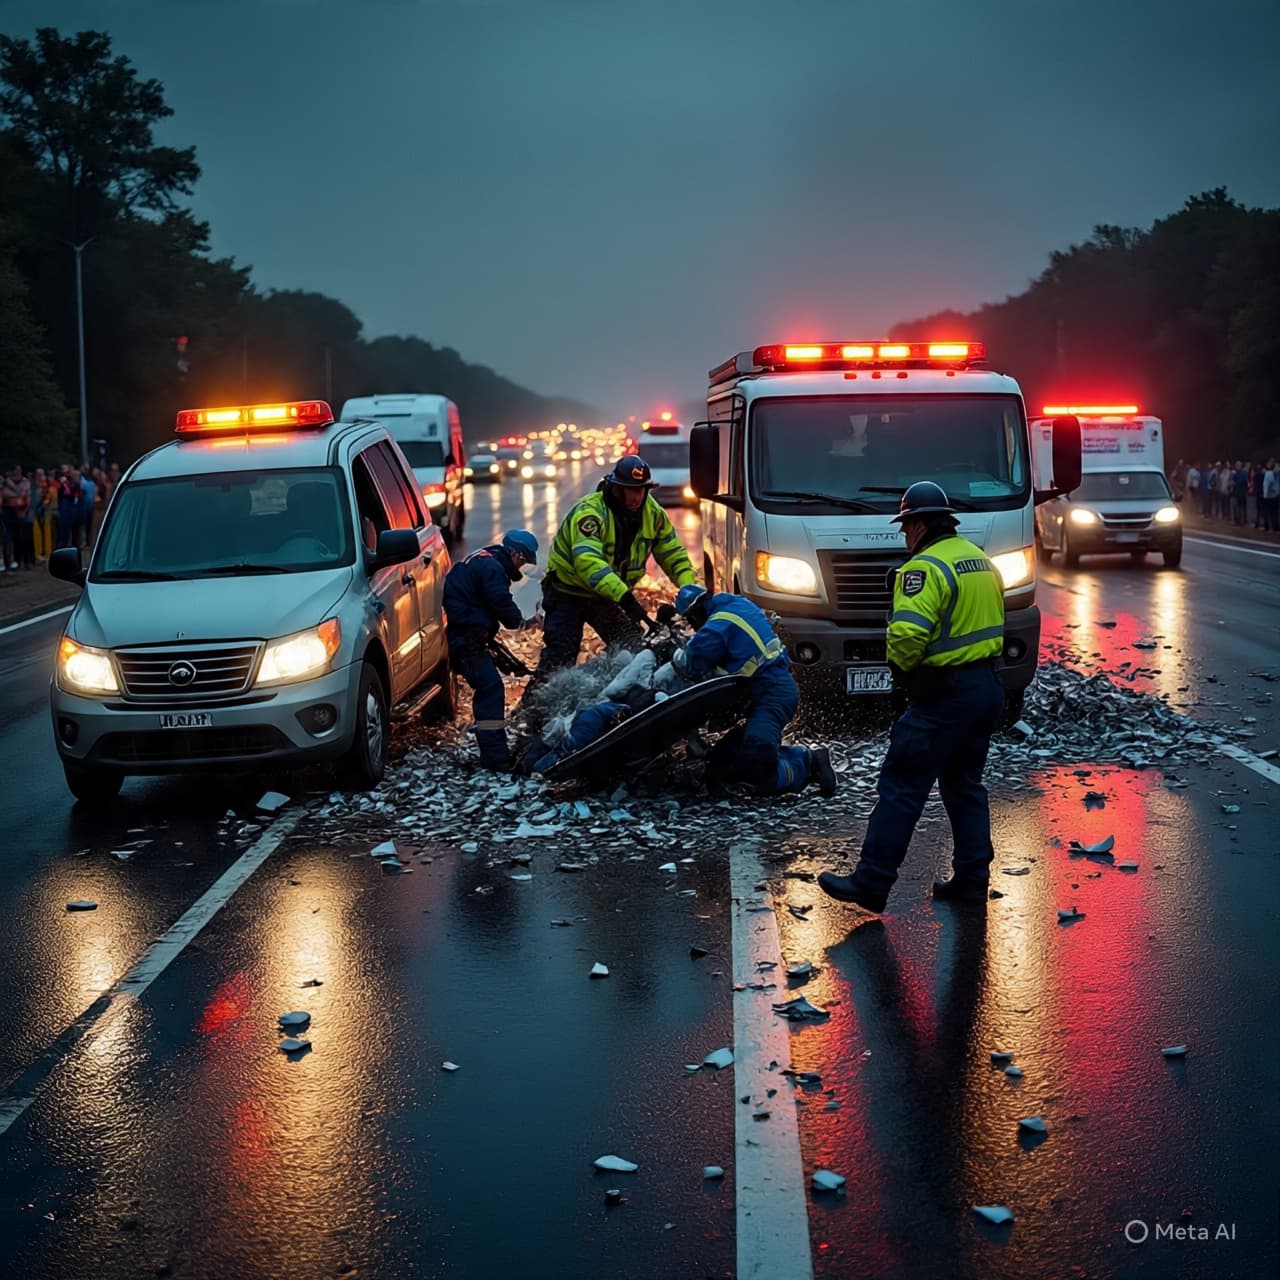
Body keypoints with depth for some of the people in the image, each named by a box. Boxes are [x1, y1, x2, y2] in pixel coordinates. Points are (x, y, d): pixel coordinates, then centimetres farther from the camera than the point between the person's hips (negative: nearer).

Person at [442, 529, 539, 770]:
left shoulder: (483, 561, 23)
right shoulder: (492, 568, -12)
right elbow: (501, 603, -17)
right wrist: (519, 621, 1)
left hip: (463, 636, 11)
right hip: (466, 638, -11)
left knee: (488, 689, 19)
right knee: (491, 688, -14)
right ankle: (495, 756, -18)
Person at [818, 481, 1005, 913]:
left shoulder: (926, 568, -17)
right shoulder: (980, 559, 13)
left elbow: (907, 634, -28)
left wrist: (901, 664, -9)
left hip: (944, 696, -9)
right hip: (987, 687, 9)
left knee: (901, 788, -3)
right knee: (964, 785, 18)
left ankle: (870, 885, 1)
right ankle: (971, 879, 20)